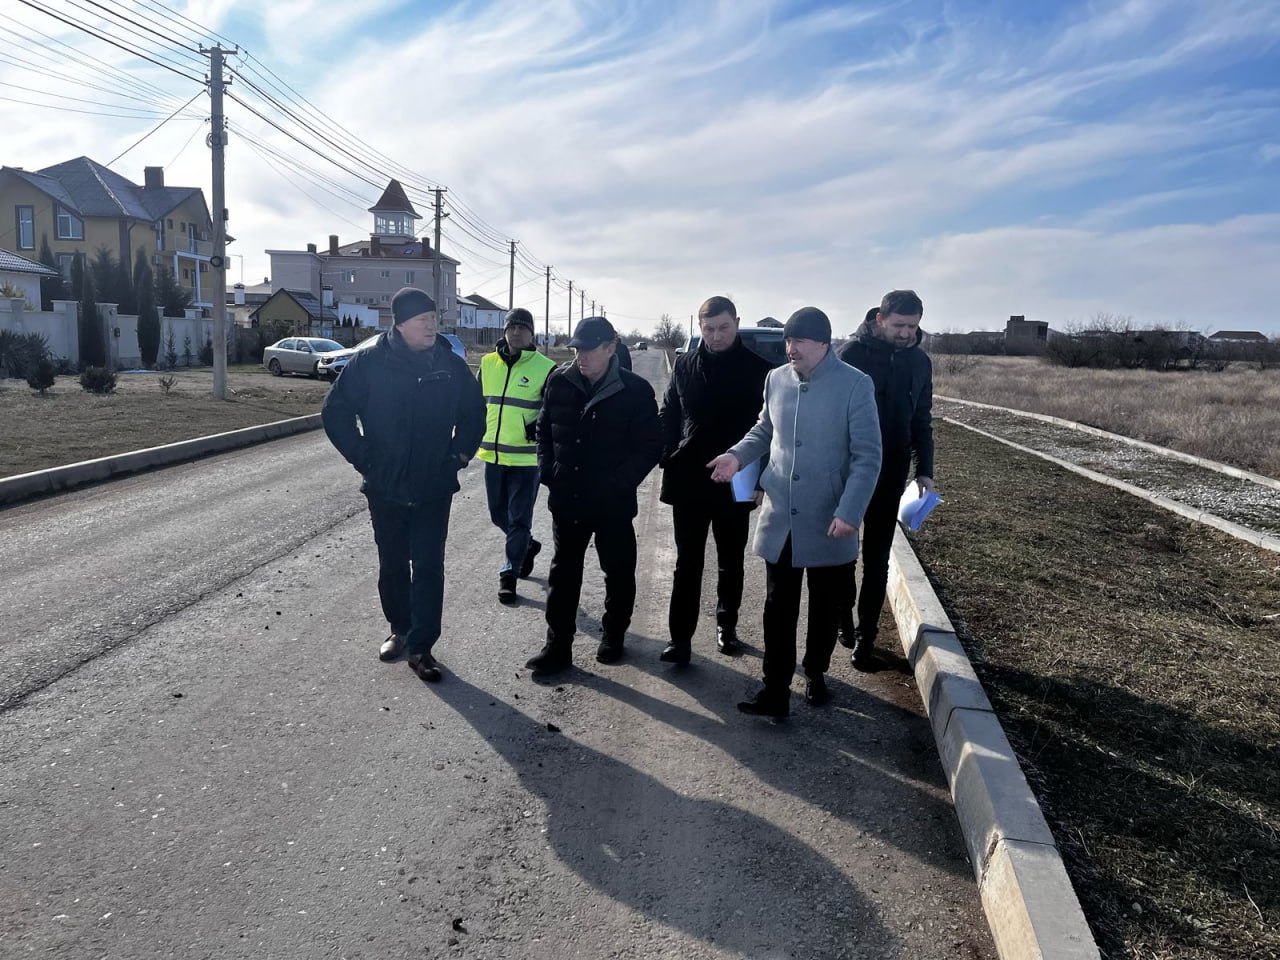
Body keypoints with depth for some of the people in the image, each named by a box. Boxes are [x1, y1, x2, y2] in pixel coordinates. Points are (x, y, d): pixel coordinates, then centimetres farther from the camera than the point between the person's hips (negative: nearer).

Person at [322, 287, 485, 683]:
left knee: (428, 567, -2)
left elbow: (474, 413, 13)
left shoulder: (451, 365, -1)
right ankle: (400, 630, 32)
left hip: (435, 488, 0)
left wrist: (459, 454, 3)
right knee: (392, 564, 14)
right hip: (385, 487, 0)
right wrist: (362, 456, -4)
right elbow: (336, 412, 0)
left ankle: (421, 647, 5)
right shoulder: (369, 363, -8)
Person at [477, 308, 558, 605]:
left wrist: (540, 427, -20)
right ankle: (526, 546, 42)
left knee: (519, 519, -1)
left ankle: (509, 573, 12)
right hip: (493, 454, 5)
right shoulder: (488, 363, 8)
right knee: (499, 515, 16)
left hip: (526, 457, -5)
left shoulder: (545, 368, -6)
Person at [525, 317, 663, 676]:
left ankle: (613, 636, 34)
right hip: (566, 498, 3)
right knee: (563, 574, 9)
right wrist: (547, 469, -1)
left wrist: (621, 482, -16)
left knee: (619, 572, 12)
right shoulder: (560, 381, -2)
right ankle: (558, 646, 19)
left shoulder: (635, 390, -12)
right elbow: (544, 428, 11)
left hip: (612, 503, -3)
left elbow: (651, 445, -9)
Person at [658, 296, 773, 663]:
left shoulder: (759, 368, -4)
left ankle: (727, 625, 32)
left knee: (730, 562, 15)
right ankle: (680, 637, 7)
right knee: (687, 563, 3)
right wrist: (669, 461, -1)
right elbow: (668, 416, 8)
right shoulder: (685, 364, 3)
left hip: (735, 483, -1)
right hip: (688, 481, 1)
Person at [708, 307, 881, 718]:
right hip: (779, 518, 3)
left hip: (829, 522, -3)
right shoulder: (776, 379, 1)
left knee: (825, 607, 15)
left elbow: (867, 456, -13)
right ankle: (775, 689, 14)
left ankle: (815, 673, 36)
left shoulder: (856, 385, -13)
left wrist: (850, 511, -21)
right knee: (778, 607, 6)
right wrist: (738, 455, -2)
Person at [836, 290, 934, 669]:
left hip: (891, 473, 3)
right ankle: (844, 614, 31)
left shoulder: (919, 361, 4)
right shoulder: (853, 353, -9)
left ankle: (865, 635, 14)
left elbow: (922, 421, 10)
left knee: (877, 557, 6)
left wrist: (924, 470, 1)